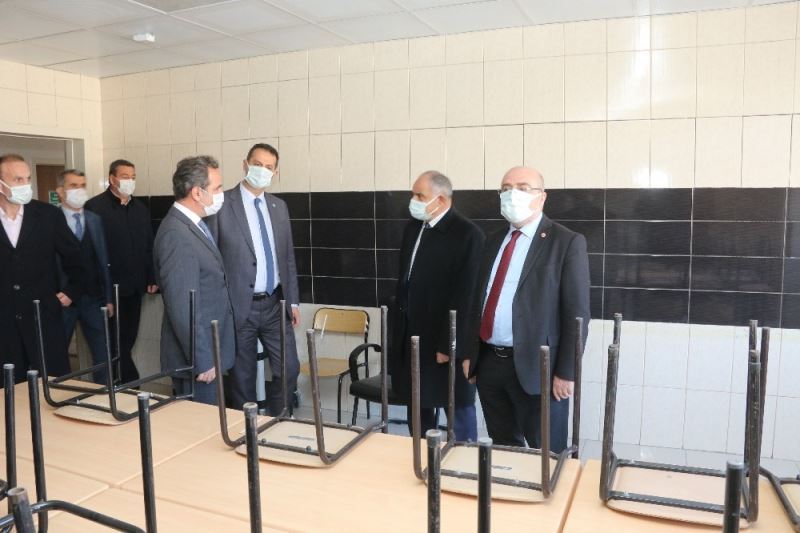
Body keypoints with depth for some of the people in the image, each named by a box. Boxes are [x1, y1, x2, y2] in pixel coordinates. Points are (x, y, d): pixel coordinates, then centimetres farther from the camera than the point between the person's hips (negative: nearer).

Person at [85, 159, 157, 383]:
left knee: (128, 338, 12)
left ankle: (119, 382, 24)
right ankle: (131, 384, 11)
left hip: (134, 285, 6)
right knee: (117, 340, 2)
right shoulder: (95, 206, -7)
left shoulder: (141, 208, 13)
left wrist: (152, 278, 10)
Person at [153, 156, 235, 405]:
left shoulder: (194, 225, 9)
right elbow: (182, 307, -23)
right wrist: (202, 360, -19)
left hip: (208, 350, 9)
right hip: (197, 356, -9)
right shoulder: (176, 234, -21)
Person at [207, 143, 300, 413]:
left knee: (289, 369, 7)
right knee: (243, 377, 9)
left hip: (275, 304, 5)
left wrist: (293, 300, 11)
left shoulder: (279, 206, 10)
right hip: (240, 306, -4)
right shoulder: (223, 204, -8)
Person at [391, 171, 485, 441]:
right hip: (411, 337, 7)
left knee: (459, 411, 8)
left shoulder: (467, 234, -15)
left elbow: (465, 295, -18)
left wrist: (450, 345, -17)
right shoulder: (413, 228, 9)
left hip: (445, 342, -7)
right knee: (417, 407, 18)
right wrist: (399, 330, 14)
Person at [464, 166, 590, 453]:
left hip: (535, 367, -5)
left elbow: (576, 313, -10)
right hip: (489, 363, 6)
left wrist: (566, 373, -13)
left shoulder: (567, 242, -6)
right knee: (501, 450, 18)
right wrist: (469, 353, 10)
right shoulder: (493, 241, 12)